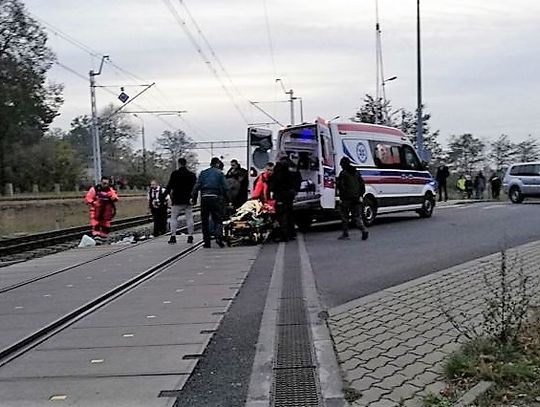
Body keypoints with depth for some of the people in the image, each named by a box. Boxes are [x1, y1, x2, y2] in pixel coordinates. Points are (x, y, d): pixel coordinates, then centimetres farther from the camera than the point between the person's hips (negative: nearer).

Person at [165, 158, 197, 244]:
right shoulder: (192, 175, 7)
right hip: (188, 201, 3)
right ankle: (190, 236, 6)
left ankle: (173, 236, -5)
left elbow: (169, 187, -7)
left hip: (177, 201, -3)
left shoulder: (175, 174, -5)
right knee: (189, 218, 7)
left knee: (173, 218, 4)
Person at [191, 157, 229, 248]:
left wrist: (193, 198, 7)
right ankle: (218, 237, -20)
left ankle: (206, 242, 9)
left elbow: (196, 186, 5)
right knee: (217, 219, 2)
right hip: (216, 198, -2)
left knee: (205, 221, 10)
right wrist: (226, 199, 6)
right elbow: (225, 188, -1)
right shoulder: (220, 173, 5)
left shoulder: (203, 173, 11)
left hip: (204, 198, 2)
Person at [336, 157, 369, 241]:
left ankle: (345, 234, 9)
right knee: (357, 216, 8)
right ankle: (364, 230, -13)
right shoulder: (356, 173, 14)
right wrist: (361, 195, 14)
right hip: (356, 198, 5)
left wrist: (341, 197, -8)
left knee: (344, 216, 7)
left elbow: (340, 186, -12)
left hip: (347, 198, -5)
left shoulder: (343, 173, -5)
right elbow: (362, 184, 14)